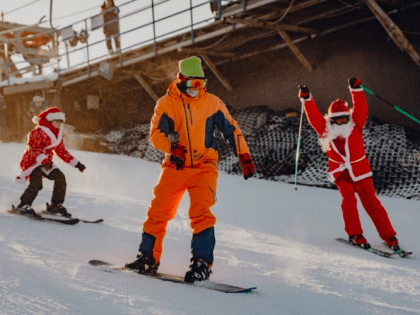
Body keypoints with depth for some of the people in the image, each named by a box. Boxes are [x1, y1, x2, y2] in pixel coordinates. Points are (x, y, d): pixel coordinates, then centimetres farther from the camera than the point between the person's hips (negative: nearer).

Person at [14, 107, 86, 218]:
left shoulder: (57, 134, 12)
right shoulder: (38, 132, -15)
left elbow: (62, 152, 18)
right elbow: (32, 148, -24)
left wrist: (77, 164, 11)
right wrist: (43, 160, -38)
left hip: (46, 163, 8)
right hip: (32, 161, -8)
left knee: (60, 177, -5)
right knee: (36, 183, -29)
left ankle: (56, 205, 6)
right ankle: (24, 205, -16)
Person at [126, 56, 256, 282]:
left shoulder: (212, 103, 2)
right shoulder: (166, 103, 0)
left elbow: (232, 129, 9)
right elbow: (155, 133, -10)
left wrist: (244, 157, 4)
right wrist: (172, 145, -31)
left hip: (204, 166, -1)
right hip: (175, 166, 1)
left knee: (201, 212, -17)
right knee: (158, 210, 0)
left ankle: (202, 262, -13)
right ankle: (148, 257, 15)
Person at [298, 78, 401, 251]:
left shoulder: (355, 126, -5)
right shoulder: (326, 131, -3)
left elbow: (360, 109, -18)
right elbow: (314, 116, -10)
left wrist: (356, 90, -30)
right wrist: (307, 99, -21)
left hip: (360, 170, 0)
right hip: (340, 172, 0)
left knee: (371, 202, -3)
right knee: (349, 199, -20)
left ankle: (389, 237, 1)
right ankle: (355, 234, -8)